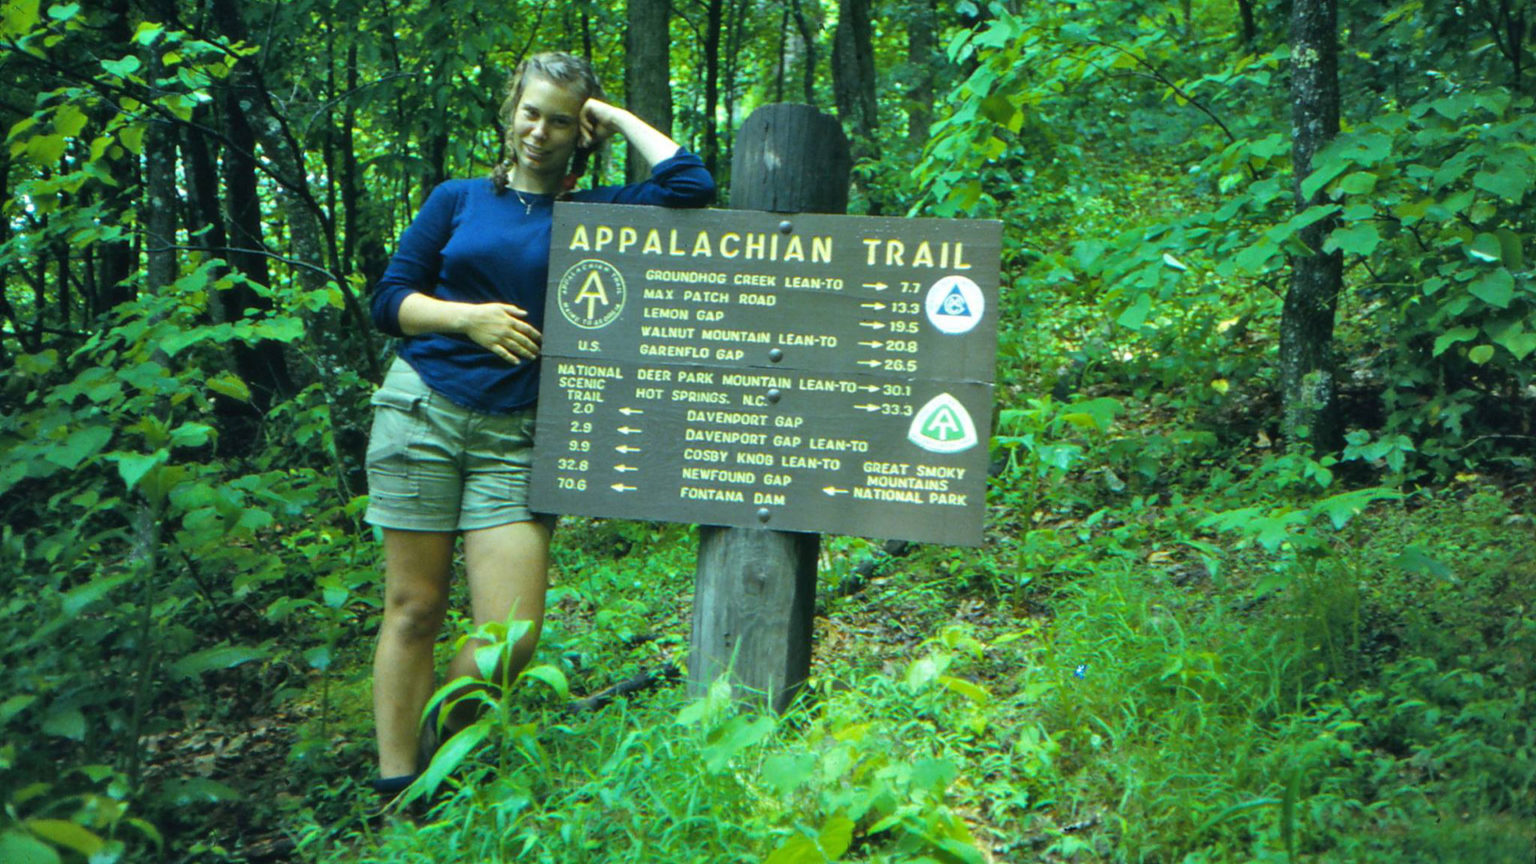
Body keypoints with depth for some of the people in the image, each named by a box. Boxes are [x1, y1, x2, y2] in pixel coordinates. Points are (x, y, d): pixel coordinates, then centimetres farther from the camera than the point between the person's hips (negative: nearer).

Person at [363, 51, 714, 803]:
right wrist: (468, 317, -7)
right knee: (413, 608, 2)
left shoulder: (592, 212, 11)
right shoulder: (458, 199, 12)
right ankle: (395, 783, 13)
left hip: (520, 436, 0)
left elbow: (690, 184, -3)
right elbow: (389, 300, 9)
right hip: (423, 410, 0)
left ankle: (439, 749, 19)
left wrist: (617, 117, 7)